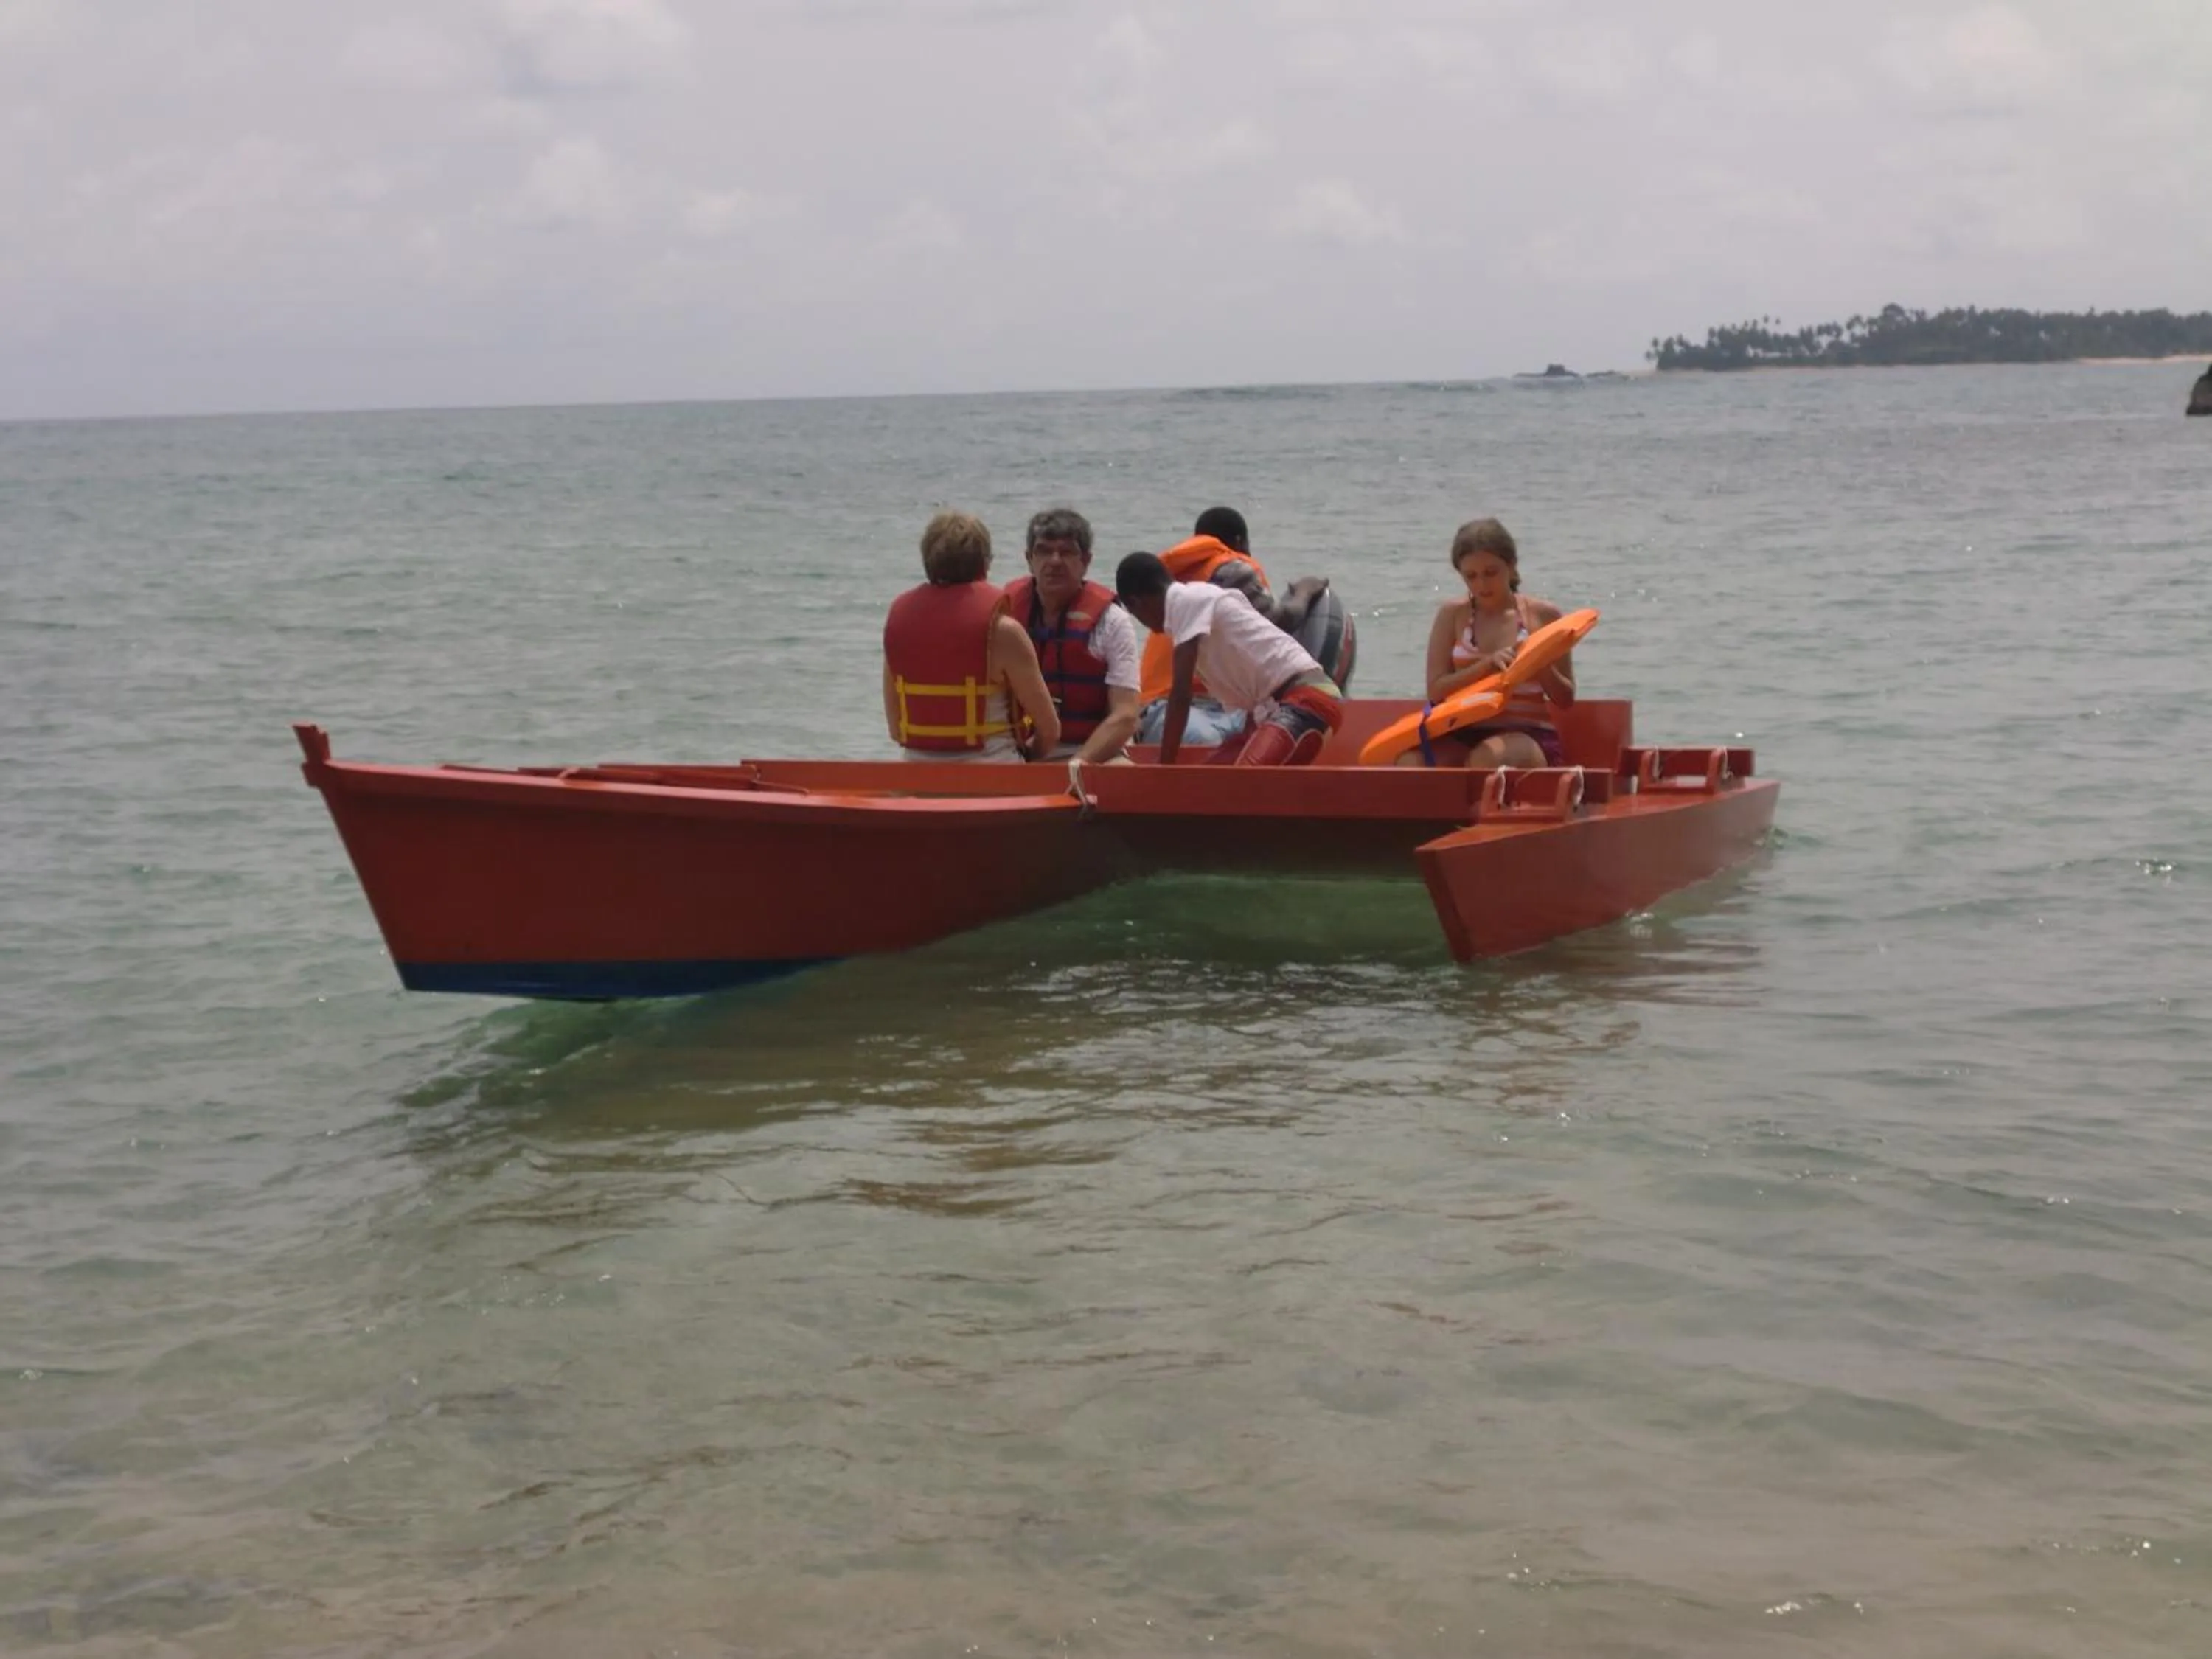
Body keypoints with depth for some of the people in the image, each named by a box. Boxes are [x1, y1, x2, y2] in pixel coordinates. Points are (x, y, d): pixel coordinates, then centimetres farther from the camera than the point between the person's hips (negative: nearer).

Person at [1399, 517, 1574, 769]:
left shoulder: (1542, 615, 6)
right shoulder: (1452, 615, 10)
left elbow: (1566, 699, 9)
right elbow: (1436, 690, 2)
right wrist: (1485, 665, -14)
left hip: (1529, 736, -2)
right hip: (1465, 735, 2)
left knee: (1487, 758, -39)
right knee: (1412, 761, -32)